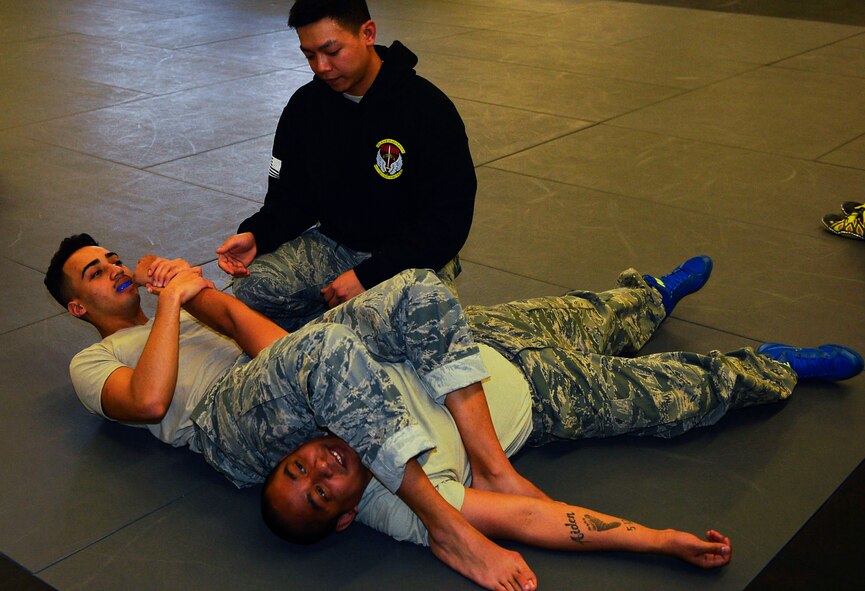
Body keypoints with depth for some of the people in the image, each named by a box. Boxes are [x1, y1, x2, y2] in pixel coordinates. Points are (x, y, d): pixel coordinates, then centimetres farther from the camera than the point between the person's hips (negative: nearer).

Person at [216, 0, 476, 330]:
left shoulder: (429, 109, -13)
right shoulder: (305, 106, 2)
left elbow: (447, 221, -16)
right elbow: (291, 199, 9)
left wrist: (368, 275, -23)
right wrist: (256, 235, -15)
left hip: (415, 256, -4)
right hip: (332, 246, 4)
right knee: (248, 289, -21)